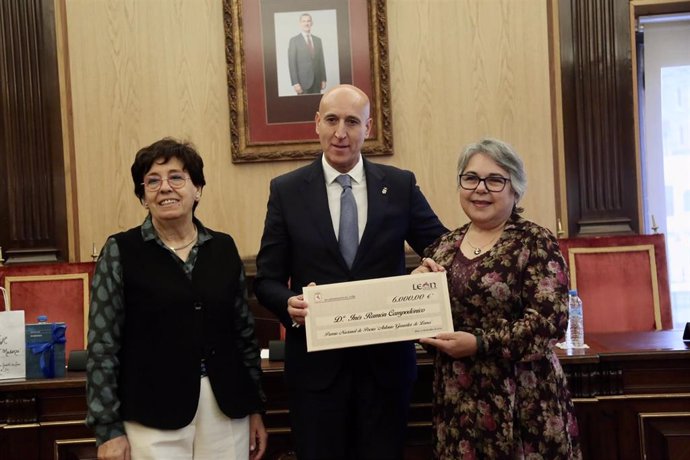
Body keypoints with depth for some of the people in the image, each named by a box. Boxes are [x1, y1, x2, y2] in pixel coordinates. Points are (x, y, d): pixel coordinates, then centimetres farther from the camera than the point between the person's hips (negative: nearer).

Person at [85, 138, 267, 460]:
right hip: (154, 418, -3)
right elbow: (103, 346, -4)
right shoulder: (120, 252, -3)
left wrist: (255, 408, 11)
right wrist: (108, 429, -7)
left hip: (226, 411, 3)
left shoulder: (223, 247, 6)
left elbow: (244, 333, 10)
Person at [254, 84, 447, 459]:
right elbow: (267, 279, 2)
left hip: (386, 359, 1)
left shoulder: (401, 185, 2)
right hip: (316, 361, -1)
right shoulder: (286, 190, 0)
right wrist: (289, 304, -20)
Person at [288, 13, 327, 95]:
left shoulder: (318, 40, 13)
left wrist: (323, 79, 7)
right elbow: (292, 63, -6)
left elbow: (321, 61, 14)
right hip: (303, 81, -4)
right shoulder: (294, 40, -1)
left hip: (317, 81, 4)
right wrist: (295, 83, -14)